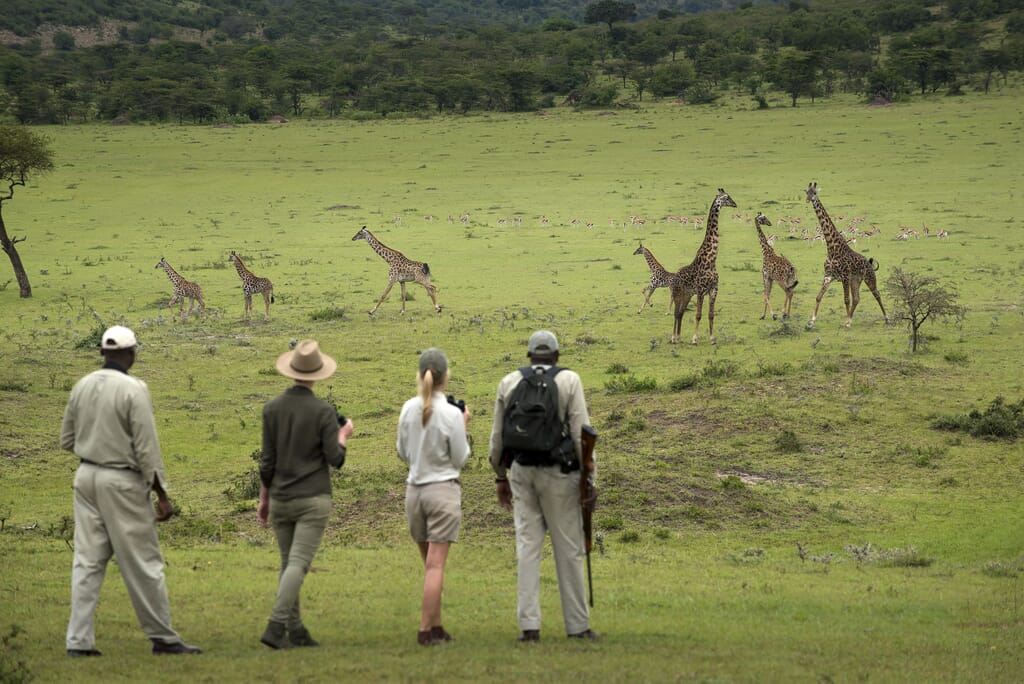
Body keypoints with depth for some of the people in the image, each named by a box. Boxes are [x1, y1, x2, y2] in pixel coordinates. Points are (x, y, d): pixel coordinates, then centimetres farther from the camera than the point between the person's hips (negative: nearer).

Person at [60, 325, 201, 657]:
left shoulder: (82, 386, 4)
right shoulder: (134, 389, -14)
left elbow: (67, 439, 12)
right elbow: (147, 448, -15)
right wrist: (162, 496, -10)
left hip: (86, 476, 6)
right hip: (122, 480, -6)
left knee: (87, 562, 8)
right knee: (143, 562, 2)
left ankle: (79, 641, 5)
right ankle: (162, 638, 9)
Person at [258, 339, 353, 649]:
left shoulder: (272, 408, 0)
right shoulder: (323, 411, -9)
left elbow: (267, 459, 3)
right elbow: (335, 458, -9)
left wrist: (263, 498, 12)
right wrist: (343, 435, 10)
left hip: (280, 498, 4)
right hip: (313, 498, -4)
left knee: (288, 563, 13)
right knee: (298, 563, -8)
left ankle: (295, 629, 13)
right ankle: (276, 625, -20)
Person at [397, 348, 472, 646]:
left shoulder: (409, 409, 1)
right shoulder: (451, 414, -13)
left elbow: (403, 454, 10)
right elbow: (460, 459, -5)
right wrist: (463, 428, 5)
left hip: (414, 490, 5)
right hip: (443, 490, -5)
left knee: (430, 563, 13)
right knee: (435, 564, -3)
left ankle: (436, 626, 14)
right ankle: (426, 630, -5)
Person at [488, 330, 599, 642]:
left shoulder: (509, 382, 5)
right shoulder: (569, 381, -5)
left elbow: (498, 436, 8)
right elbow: (581, 432, -10)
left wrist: (501, 477, 18)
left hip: (521, 471, 3)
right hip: (558, 473, -3)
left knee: (527, 546, 5)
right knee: (568, 549, 4)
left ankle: (529, 625, 0)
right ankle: (577, 625, 9)